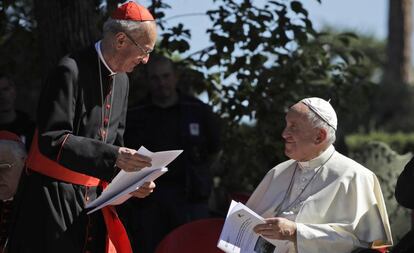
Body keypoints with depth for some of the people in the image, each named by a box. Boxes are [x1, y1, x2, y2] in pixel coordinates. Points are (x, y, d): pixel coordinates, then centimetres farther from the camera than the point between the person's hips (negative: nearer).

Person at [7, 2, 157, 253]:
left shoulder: (121, 81, 11)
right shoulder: (71, 71, -15)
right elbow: (52, 140, -22)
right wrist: (112, 157, -29)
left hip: (92, 198, 7)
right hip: (54, 197, -7)